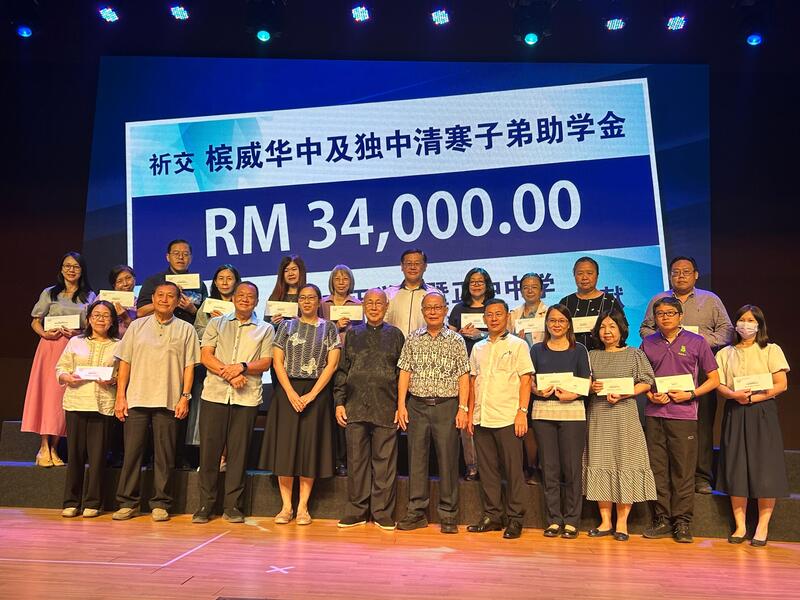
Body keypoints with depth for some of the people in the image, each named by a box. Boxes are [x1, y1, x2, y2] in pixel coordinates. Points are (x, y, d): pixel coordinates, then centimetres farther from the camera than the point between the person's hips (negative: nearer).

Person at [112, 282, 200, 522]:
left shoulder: (185, 329, 7)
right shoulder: (137, 326, 11)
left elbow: (189, 366, 4)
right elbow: (125, 363, 9)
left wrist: (185, 397, -5)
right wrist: (120, 396, 2)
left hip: (168, 401, -1)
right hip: (137, 398, 1)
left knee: (164, 455, 2)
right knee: (132, 451, 2)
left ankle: (160, 504, 11)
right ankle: (128, 502, 13)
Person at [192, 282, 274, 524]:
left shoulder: (265, 329, 12)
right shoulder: (216, 323, 13)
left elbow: (266, 362, 2)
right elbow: (206, 355, 3)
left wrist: (242, 366, -15)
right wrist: (229, 374, -11)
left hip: (246, 397, 0)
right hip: (214, 394, 1)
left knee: (238, 451, 2)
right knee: (209, 449, 1)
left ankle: (232, 505, 12)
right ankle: (206, 504, 12)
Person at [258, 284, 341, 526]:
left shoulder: (328, 328, 6)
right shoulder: (286, 326, 9)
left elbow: (332, 364, -2)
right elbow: (277, 361, 2)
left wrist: (312, 394, -12)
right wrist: (291, 392, -11)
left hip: (317, 392, -1)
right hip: (288, 390, 1)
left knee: (310, 446, 0)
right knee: (285, 445, -1)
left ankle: (302, 507, 7)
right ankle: (286, 506, 7)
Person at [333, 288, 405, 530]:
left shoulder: (395, 335, 9)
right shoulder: (352, 334, 13)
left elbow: (402, 373, 7)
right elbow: (342, 371, 11)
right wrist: (339, 402, 4)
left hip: (386, 408, -1)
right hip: (355, 407, 2)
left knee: (384, 461, 2)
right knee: (356, 460, 6)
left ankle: (383, 513, 12)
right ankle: (356, 511, 16)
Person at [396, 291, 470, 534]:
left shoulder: (456, 340, 4)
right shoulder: (413, 339, 9)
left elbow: (463, 377, 1)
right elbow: (405, 373, 7)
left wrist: (463, 407, -7)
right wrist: (401, 405, 0)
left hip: (446, 406, -2)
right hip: (417, 405, 2)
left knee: (448, 460, 1)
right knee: (416, 459, 5)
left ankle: (448, 515, 11)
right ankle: (416, 512, 16)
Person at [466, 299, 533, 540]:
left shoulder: (518, 345, 2)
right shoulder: (478, 348, 15)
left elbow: (526, 380, -3)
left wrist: (522, 411, -11)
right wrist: (470, 413, 11)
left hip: (507, 418, -5)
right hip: (482, 418, 5)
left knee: (513, 470, 0)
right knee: (487, 469, 9)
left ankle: (515, 519, 9)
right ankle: (492, 515, 19)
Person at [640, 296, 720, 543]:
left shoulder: (696, 342, 2)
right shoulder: (648, 343, 10)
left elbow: (714, 379, 5)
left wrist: (690, 394, -9)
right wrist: (650, 395, -3)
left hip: (684, 414, -2)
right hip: (654, 414, 3)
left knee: (683, 470, 0)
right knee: (657, 469, 5)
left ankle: (682, 523, 10)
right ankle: (662, 520, 15)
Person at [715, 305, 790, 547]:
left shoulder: (771, 350, 5)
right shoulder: (725, 353, 12)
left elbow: (781, 385, -4)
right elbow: (719, 386, 6)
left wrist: (753, 397, -15)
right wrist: (734, 394, -15)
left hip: (762, 413, -2)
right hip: (734, 414, 3)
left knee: (764, 470, -4)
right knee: (735, 470, 2)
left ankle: (762, 527, 6)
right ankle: (740, 526, 10)